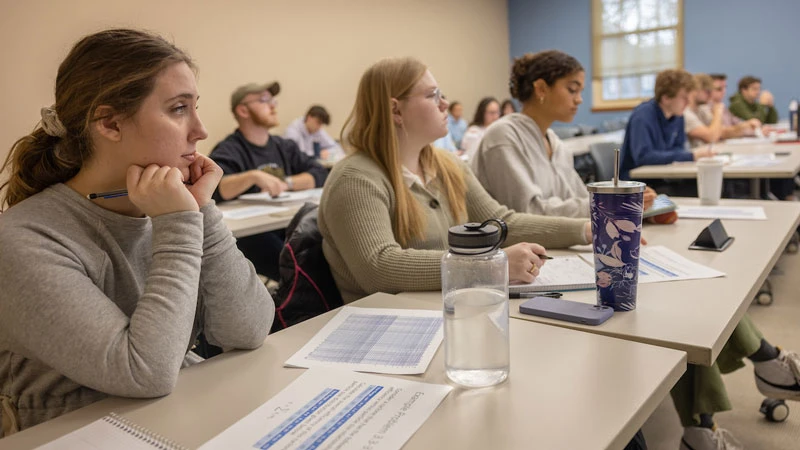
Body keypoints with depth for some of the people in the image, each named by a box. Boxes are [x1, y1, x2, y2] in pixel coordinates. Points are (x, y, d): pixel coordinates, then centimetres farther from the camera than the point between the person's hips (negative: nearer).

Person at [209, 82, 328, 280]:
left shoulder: (284, 146, 17)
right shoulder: (228, 151, -3)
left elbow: (320, 174, 6)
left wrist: (286, 183, -8)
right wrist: (253, 176, -32)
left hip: (289, 224, 6)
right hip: (249, 233, -6)